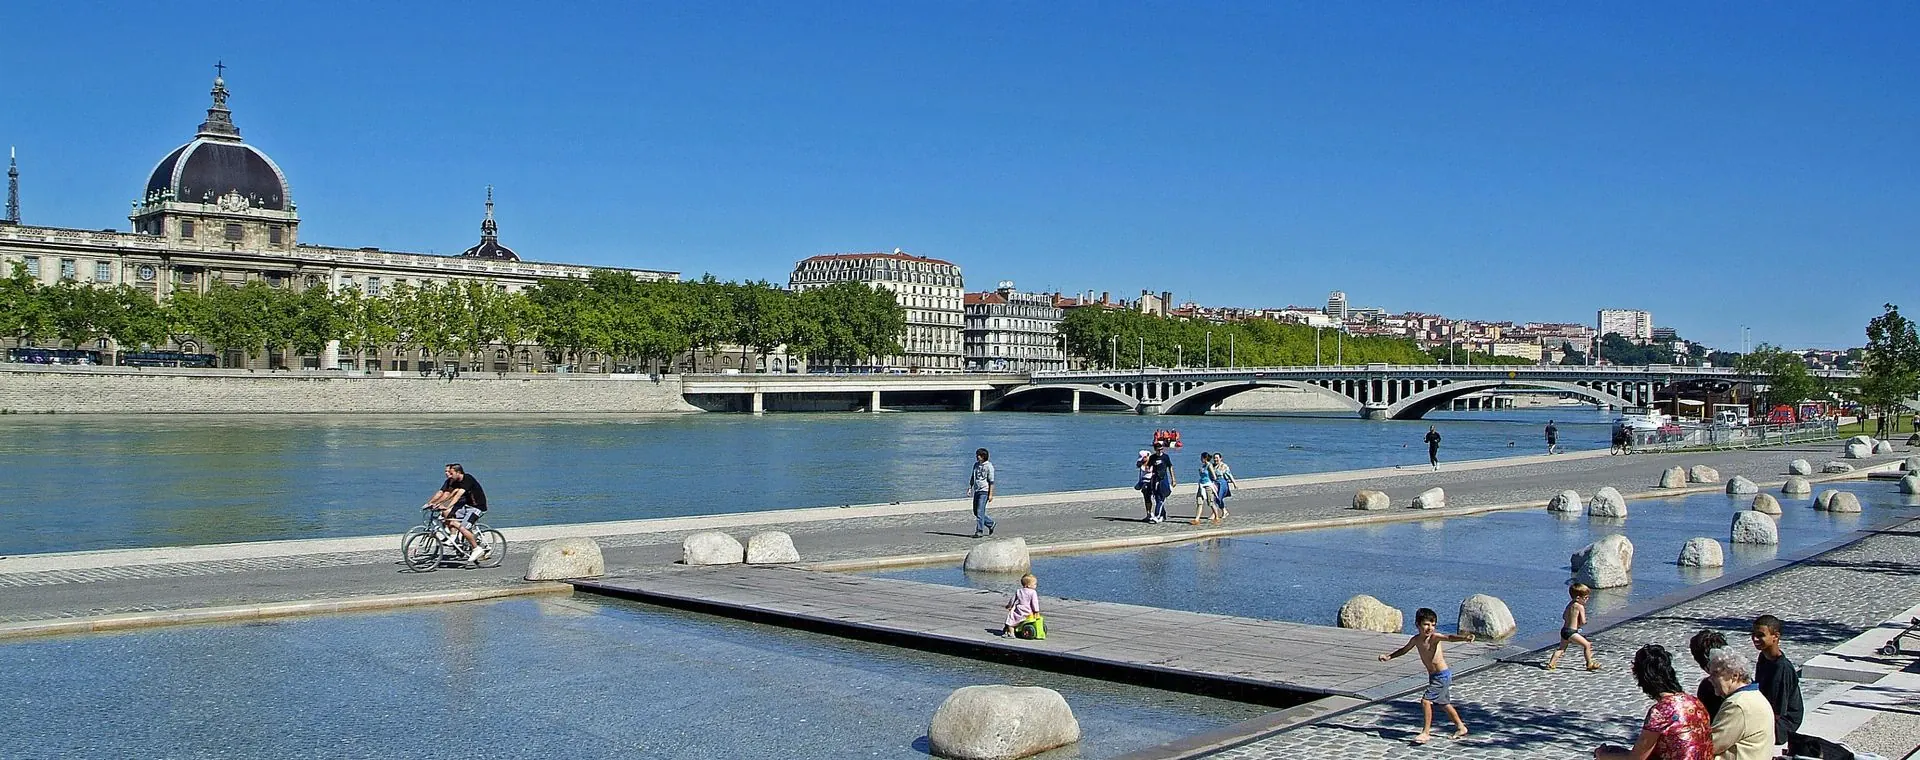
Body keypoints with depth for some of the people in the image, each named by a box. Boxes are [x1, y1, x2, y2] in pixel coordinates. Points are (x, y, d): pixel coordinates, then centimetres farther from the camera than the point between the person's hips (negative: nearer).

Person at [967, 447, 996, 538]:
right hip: (977, 491, 7)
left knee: (980, 511, -12)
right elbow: (972, 478, 19)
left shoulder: (989, 466, -8)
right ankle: (990, 523, 27)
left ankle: (979, 531, -7)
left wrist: (990, 494, -12)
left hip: (984, 491, -7)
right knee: (976, 512, 10)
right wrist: (969, 488, 10)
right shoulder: (976, 465, 12)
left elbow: (991, 481, -9)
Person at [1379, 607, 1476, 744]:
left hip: (1443, 676, -8)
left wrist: (1464, 637, -57)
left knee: (1426, 700, -14)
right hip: (1433, 676, 9)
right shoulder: (1416, 639, 1)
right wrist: (1388, 656, 16)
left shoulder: (1434, 637, -20)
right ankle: (1461, 727, 41)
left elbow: (1449, 637, -40)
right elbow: (1404, 650, 20)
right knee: (1444, 703, 22)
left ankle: (1425, 733, -5)